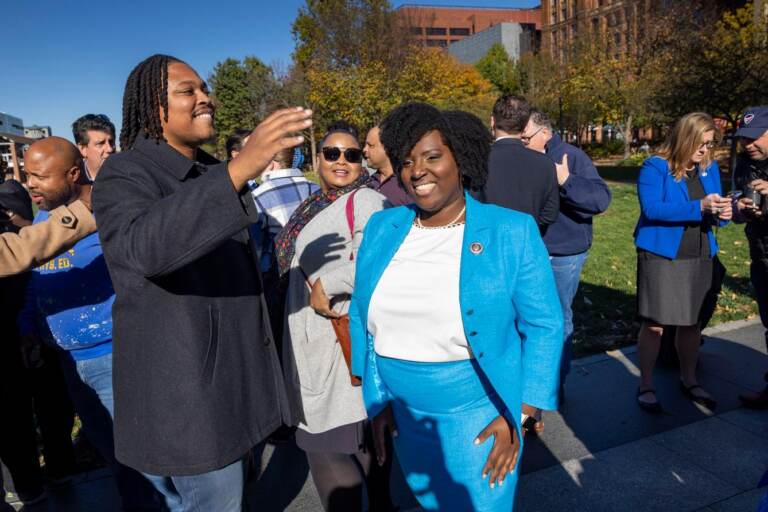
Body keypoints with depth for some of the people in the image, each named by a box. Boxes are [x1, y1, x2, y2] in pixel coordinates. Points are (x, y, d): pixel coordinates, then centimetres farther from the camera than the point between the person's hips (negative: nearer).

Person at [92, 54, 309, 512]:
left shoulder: (211, 173, 12)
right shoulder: (124, 175, -14)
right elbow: (144, 246, -38)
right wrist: (237, 171, -45)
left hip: (233, 376, 8)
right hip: (183, 394, -8)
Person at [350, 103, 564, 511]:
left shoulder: (513, 232, -12)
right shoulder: (381, 228, -2)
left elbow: (544, 326, -9)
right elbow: (362, 314, 4)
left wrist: (519, 416, -12)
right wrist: (377, 398, 4)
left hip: (478, 414, -4)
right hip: (404, 413, 4)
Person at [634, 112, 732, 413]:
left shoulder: (710, 169, 9)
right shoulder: (654, 167, -10)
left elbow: (711, 213, 12)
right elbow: (652, 209, -22)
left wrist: (723, 213, -11)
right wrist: (698, 207, -27)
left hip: (699, 258, 6)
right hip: (661, 256, -6)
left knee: (691, 321, 15)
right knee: (654, 323, -2)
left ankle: (689, 380, 32)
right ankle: (646, 386, 13)